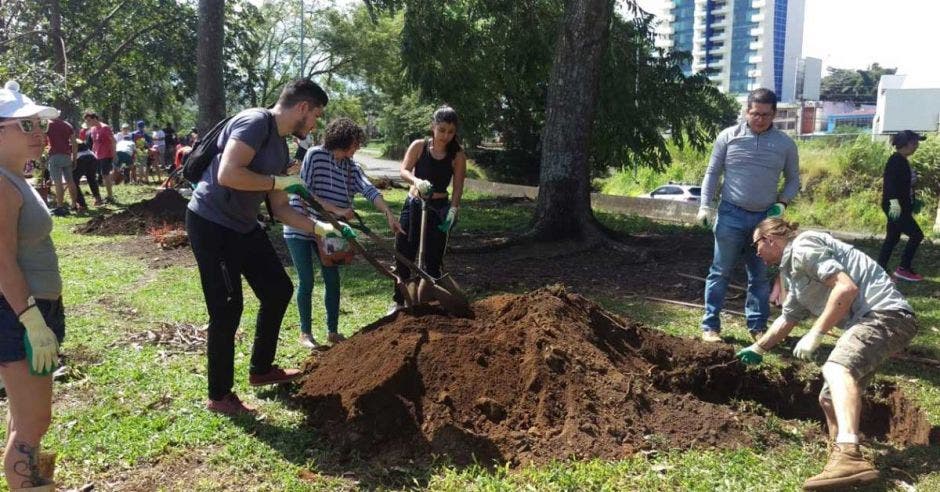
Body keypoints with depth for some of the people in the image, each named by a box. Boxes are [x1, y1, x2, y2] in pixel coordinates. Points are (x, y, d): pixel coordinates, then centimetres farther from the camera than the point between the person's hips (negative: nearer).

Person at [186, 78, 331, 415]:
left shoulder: (280, 148, 11)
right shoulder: (255, 122, -17)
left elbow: (280, 209, 16)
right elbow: (227, 174, -31)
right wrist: (280, 181, -19)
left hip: (243, 226, 10)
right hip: (210, 224, -10)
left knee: (278, 289, 15)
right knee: (227, 309, -6)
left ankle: (261, 369, 31)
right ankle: (219, 396, 11)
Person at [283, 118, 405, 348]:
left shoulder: (351, 167, 2)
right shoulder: (315, 155, -14)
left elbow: (369, 190, -11)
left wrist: (389, 214, -24)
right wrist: (336, 210, -22)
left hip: (326, 229, 6)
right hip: (300, 227, -6)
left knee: (332, 279, 5)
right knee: (307, 281, -2)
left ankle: (333, 331, 18)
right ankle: (305, 333, 12)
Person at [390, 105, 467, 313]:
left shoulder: (457, 155, -5)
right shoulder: (419, 146, -4)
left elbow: (458, 187, -6)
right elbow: (404, 170, -14)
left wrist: (453, 211, -20)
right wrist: (417, 181, -35)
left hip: (439, 208, -1)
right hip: (413, 204, 1)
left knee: (433, 260, 4)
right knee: (404, 255, 6)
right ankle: (398, 301, 19)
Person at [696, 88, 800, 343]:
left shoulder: (785, 144, 4)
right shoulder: (728, 136, -1)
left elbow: (793, 180, 12)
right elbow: (712, 173, 2)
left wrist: (782, 203, -6)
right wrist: (705, 205, -7)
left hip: (765, 218, 2)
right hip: (731, 215, -2)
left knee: (760, 276, 10)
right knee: (720, 272, 2)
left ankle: (758, 327, 21)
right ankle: (710, 325, 8)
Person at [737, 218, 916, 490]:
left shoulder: (802, 246, -7)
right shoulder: (792, 270, 25)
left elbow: (846, 287, -21)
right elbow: (787, 319, 41)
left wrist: (816, 334, -17)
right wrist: (757, 349, 52)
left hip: (885, 312, -11)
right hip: (867, 320, 11)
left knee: (836, 368, -36)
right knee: (830, 398, 16)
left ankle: (849, 455, -53)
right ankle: (843, 459, 27)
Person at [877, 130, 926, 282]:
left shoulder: (902, 160, 15)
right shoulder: (896, 160, -15)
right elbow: (891, 182, -24)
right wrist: (894, 201, -31)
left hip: (901, 206, 10)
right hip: (895, 206, -10)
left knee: (892, 238, 11)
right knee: (916, 235, -6)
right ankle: (903, 269, 1)